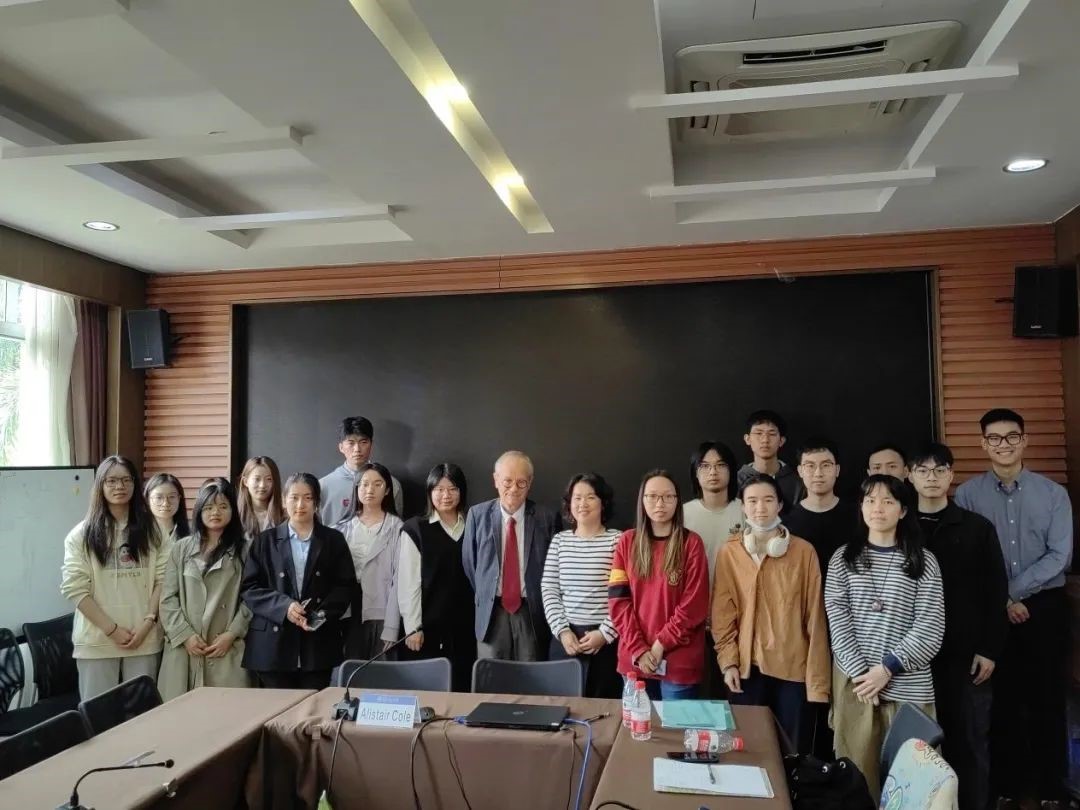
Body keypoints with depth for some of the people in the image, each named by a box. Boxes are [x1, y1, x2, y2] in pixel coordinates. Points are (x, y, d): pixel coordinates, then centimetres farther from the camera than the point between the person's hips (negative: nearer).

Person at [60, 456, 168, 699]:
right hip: (97, 639, -1)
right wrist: (112, 629, -11)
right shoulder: (81, 534, 0)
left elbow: (162, 580, 3)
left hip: (144, 638, 2)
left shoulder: (152, 532, 6)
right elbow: (74, 589, -6)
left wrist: (147, 622, -9)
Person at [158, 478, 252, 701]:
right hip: (183, 648, 2)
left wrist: (231, 634, -9)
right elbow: (168, 598, 6)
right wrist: (185, 635, -5)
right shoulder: (181, 548, 9)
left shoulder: (244, 550, 3)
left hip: (227, 650, -2)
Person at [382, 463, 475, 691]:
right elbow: (408, 581, -5)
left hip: (464, 626, 3)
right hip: (427, 625, -2)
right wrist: (413, 627, -9)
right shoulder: (415, 529, -2)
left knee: (461, 690, 4)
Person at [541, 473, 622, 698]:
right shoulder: (559, 540, 6)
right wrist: (562, 630, -5)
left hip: (606, 640, -3)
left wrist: (605, 633, -10)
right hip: (565, 637, 3)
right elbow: (549, 590, 5)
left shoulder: (618, 540, -4)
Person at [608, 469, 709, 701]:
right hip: (634, 657, 3)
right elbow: (618, 599, -1)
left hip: (679, 660, -2)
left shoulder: (691, 543, -4)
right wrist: (638, 648, -9)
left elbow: (695, 604, -8)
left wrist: (662, 643, -12)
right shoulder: (627, 541, 3)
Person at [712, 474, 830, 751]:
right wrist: (728, 660, -5)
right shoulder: (729, 552, 0)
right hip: (747, 666, 1)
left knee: (795, 749, 8)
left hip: (794, 666, -1)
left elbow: (814, 617, -2)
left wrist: (818, 678, -4)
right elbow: (723, 611, 2)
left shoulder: (804, 551, -3)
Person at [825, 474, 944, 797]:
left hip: (906, 682, -1)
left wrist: (888, 668, -11)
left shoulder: (923, 562, 3)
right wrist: (860, 671, -11)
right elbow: (837, 619, -1)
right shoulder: (843, 558, 6)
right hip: (854, 678, 1)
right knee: (856, 768, 4)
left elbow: (930, 627, -5)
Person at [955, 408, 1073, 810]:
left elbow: (1060, 556, -7)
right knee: (1002, 700, 9)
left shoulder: (1053, 493, 0)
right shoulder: (967, 494, -3)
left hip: (1045, 607, 1)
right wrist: (1000, 601, -11)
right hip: (991, 611, 0)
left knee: (1046, 699, 8)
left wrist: (1013, 590, -13)